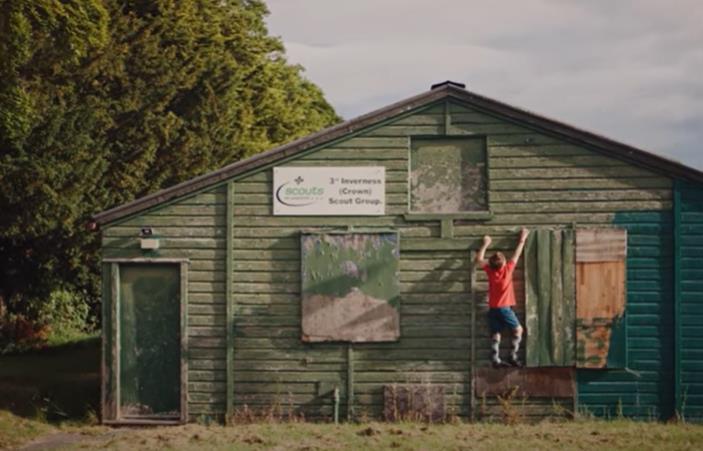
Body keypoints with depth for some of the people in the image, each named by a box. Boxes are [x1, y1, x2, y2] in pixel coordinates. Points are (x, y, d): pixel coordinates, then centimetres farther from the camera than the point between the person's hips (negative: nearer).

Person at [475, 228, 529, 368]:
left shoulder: (490, 271, -3)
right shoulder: (507, 269, -11)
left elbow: (479, 260, 13)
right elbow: (516, 255, 1)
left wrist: (485, 245, 20)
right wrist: (522, 239, 12)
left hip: (492, 309, 4)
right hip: (504, 308, -4)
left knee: (495, 335, 5)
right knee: (518, 329, 8)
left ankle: (495, 360, -3)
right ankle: (512, 356, -1)